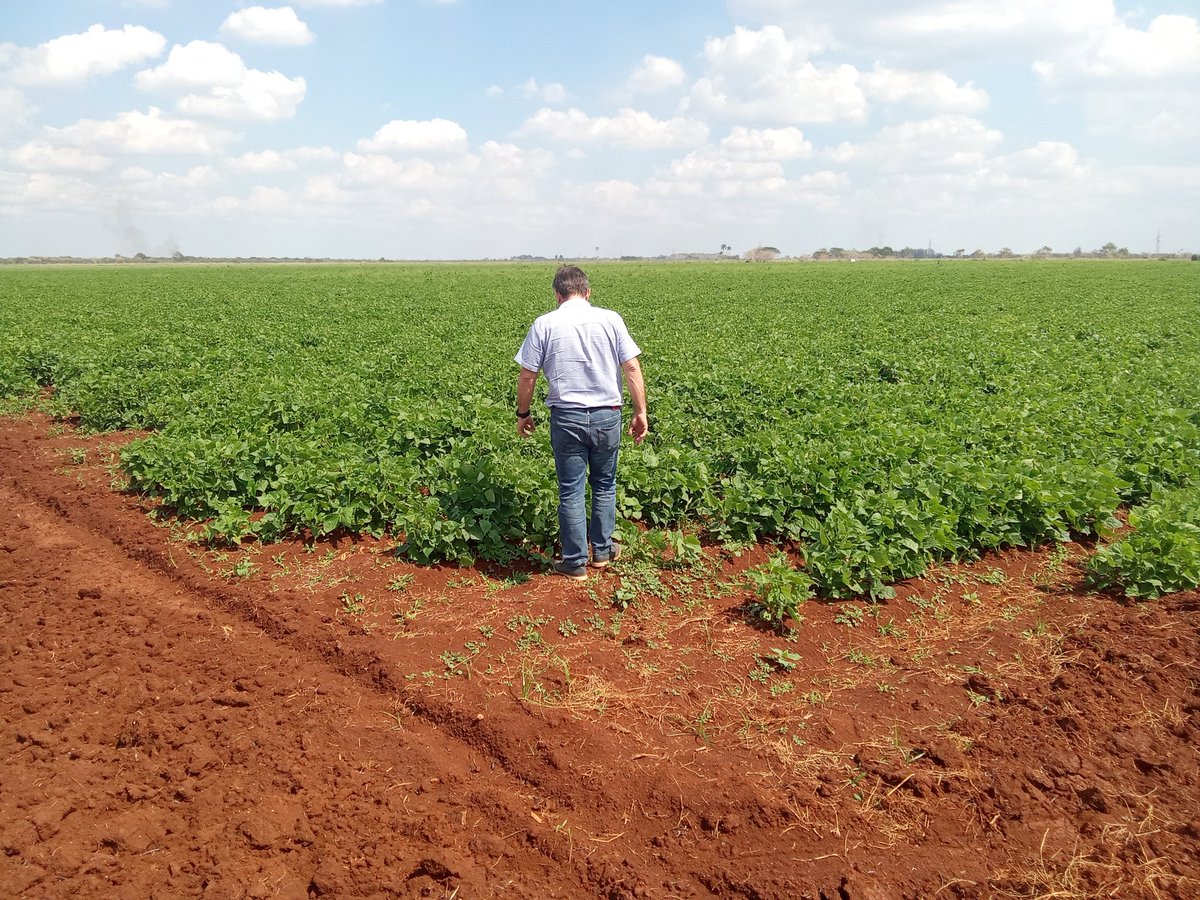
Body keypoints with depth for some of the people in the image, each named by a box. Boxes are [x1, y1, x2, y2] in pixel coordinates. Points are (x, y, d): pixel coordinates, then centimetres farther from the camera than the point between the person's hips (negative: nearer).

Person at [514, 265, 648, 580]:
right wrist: (641, 412, 4)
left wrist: (523, 414, 12)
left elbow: (527, 376, -1)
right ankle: (602, 551, 29)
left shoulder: (544, 325, -3)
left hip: (566, 418, -1)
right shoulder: (611, 319, -1)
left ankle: (575, 562, 16)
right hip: (607, 416, 1)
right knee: (604, 485, 18)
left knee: (570, 490, 8)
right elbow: (632, 369, -3)